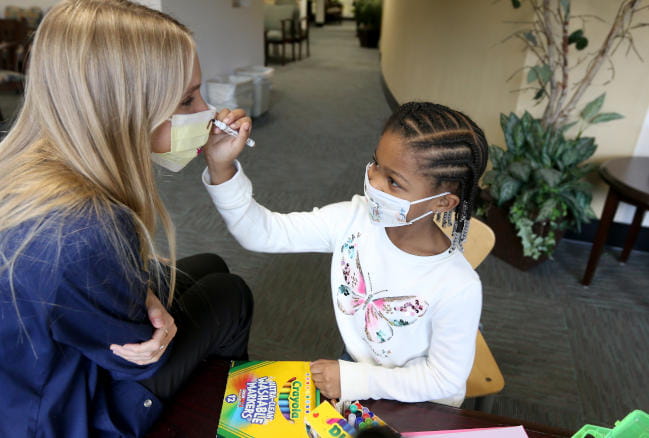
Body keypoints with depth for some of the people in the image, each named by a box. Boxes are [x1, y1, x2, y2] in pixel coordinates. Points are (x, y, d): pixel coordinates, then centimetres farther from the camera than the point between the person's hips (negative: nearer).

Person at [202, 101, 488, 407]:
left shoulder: (458, 287, -31)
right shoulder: (353, 219, -20)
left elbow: (445, 380, -18)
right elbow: (262, 233, -20)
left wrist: (354, 380, -19)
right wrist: (222, 167, -35)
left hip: (418, 407, -3)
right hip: (355, 365, 4)